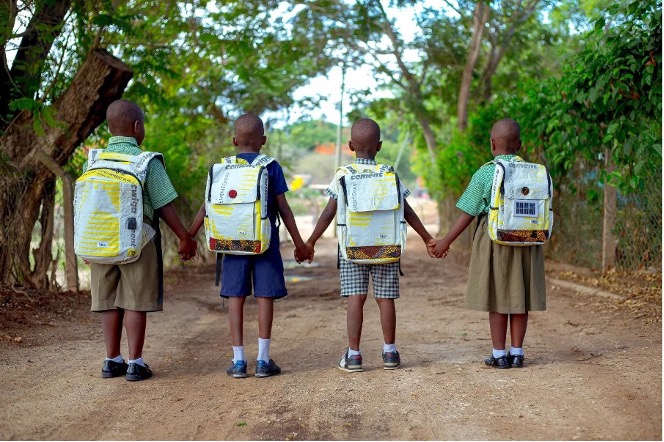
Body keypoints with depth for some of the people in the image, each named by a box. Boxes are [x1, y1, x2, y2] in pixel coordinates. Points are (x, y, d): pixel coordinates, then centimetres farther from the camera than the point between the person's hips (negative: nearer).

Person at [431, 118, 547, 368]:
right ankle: (517, 353, 15)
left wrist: (446, 241, 2)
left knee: (497, 300, 4)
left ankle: (499, 355, 9)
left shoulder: (485, 174, -8)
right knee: (519, 299, 9)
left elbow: (468, 214, -6)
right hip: (526, 242, 3)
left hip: (494, 241, -3)